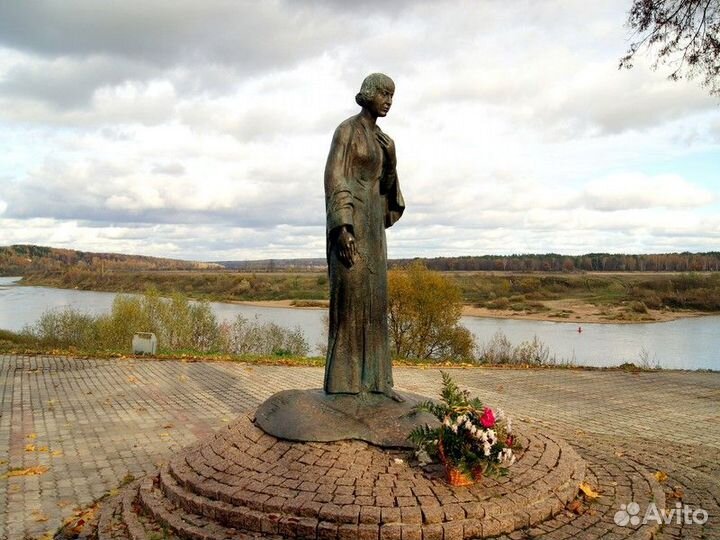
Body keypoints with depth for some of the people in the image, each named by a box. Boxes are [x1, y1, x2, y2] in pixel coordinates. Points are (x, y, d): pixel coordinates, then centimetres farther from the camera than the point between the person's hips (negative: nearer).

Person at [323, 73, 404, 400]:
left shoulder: (380, 138, 21)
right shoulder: (346, 130, -4)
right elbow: (334, 180, -13)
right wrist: (342, 228, -24)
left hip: (371, 223, 8)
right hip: (348, 220, -8)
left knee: (374, 299, 3)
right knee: (349, 297, -12)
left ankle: (373, 377, 7)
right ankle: (341, 382, -5)